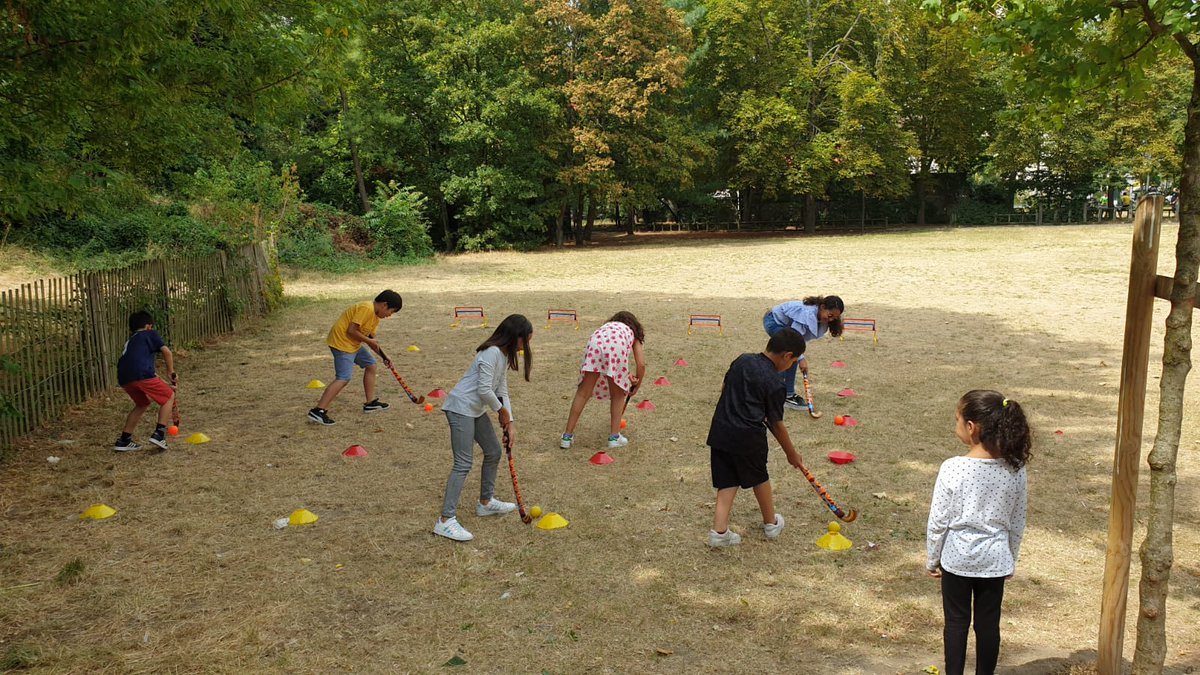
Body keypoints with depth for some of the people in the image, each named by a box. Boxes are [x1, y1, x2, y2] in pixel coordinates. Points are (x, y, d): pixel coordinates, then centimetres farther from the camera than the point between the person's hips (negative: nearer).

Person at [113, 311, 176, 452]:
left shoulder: (130, 341, 37)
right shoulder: (150, 334, 17)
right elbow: (166, 351, 1)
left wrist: (164, 384, 39)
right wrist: (171, 372, 11)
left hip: (124, 379, 7)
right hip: (141, 375, -7)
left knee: (143, 403, 29)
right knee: (169, 397, 11)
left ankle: (124, 440, 26)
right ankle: (159, 434, -3)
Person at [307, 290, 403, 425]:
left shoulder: (375, 316, 12)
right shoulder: (366, 308, -20)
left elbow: (371, 339, 18)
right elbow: (351, 331, -23)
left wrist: (383, 356, 11)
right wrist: (369, 341, -12)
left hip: (353, 344, 11)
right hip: (341, 342, -11)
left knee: (371, 364, 17)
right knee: (343, 379, -17)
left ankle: (370, 403, 25)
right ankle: (318, 411, -20)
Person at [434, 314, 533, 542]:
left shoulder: (505, 355, 10)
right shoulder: (492, 353, -21)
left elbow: (502, 391, 11)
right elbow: (484, 390, -25)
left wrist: (509, 423, 3)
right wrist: (502, 411, -8)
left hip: (476, 410, 10)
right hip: (460, 408, -10)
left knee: (493, 452, 18)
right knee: (463, 463, -12)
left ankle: (486, 502, 36)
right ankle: (446, 520, -11)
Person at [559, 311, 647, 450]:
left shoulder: (607, 326, 43)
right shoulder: (633, 333, 37)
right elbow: (641, 364, 27)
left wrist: (626, 375, 29)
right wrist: (635, 387, 40)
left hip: (595, 344, 2)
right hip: (617, 347, -2)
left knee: (583, 393, 10)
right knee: (618, 396, 19)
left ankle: (567, 436, 12)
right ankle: (614, 436, 17)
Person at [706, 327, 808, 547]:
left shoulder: (741, 360, 3)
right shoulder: (774, 383, -13)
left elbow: (724, 388, 15)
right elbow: (776, 424, -6)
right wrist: (791, 453, 6)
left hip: (720, 430, 5)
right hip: (748, 437, -5)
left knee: (727, 482, 11)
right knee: (759, 479, 18)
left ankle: (719, 531, 1)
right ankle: (771, 523, 36)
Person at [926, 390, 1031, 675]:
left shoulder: (953, 468, -21)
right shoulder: (1014, 468, -10)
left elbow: (938, 521, -12)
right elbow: (1017, 523, 1)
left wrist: (932, 559, 2)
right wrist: (1011, 559, 16)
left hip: (958, 557, -3)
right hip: (995, 559, 3)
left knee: (956, 621, 12)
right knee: (988, 623, 15)